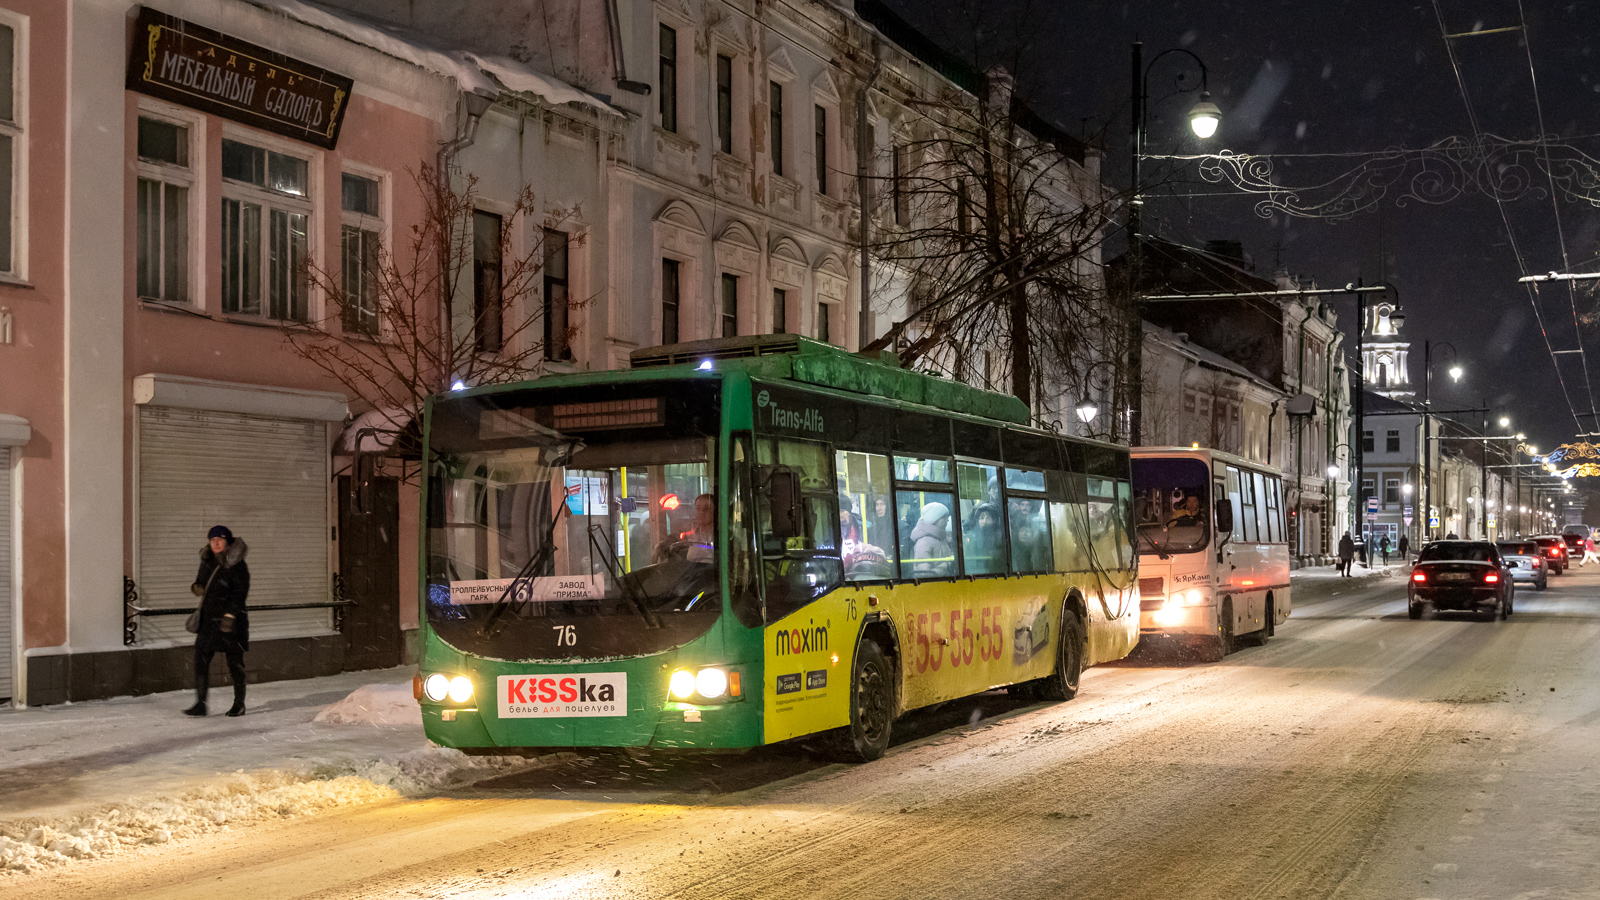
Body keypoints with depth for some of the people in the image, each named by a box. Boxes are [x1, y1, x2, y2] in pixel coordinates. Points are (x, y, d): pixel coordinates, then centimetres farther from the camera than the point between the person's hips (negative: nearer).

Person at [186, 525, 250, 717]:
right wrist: (196, 586, 1)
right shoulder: (207, 561, 11)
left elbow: (240, 593, -14)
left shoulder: (236, 565, -9)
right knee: (201, 660, -1)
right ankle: (200, 703, 2)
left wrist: (231, 615, -23)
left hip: (230, 620, -6)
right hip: (208, 619, 6)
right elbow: (200, 582, 26)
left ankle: (239, 704, 13)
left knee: (235, 661, 2)